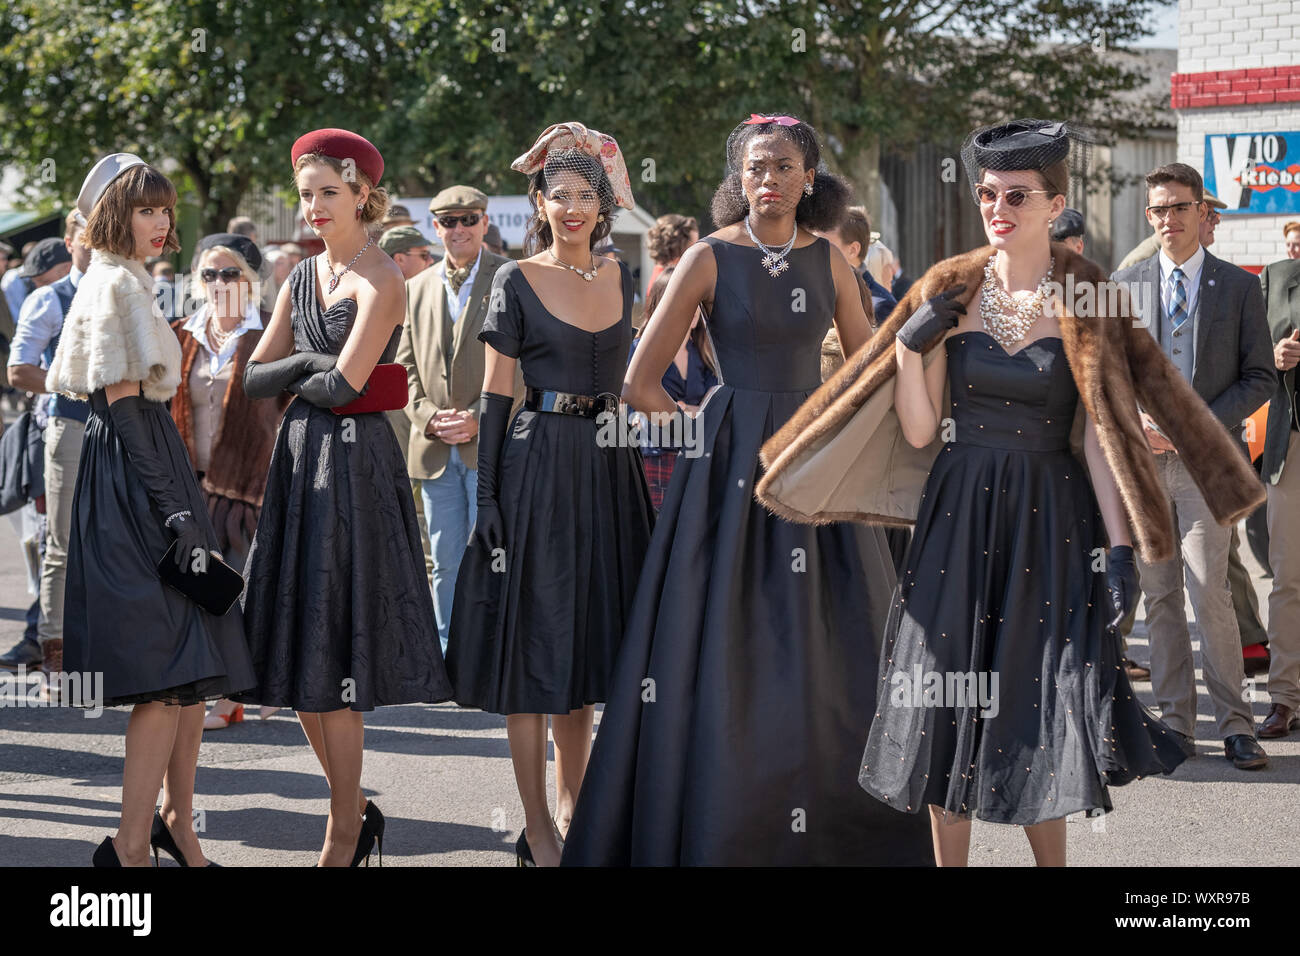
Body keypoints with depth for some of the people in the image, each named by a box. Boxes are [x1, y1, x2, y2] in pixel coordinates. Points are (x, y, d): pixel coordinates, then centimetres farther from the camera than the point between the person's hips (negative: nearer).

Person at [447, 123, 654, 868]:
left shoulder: (620, 277, 10)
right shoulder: (518, 281, -3)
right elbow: (495, 394, -5)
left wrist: (632, 463, 11)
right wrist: (488, 492, -11)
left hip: (607, 469, 5)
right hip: (538, 464, -5)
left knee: (586, 638, 11)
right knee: (533, 641, -2)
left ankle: (572, 809, 21)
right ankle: (538, 829, 2)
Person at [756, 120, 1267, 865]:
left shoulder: (1086, 305, -2)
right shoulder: (949, 293, 3)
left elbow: (1101, 439, -4)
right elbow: (918, 431, 3)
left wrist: (1118, 547, -11)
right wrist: (910, 348, -12)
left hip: (1049, 524, -2)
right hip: (958, 520, 2)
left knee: (1040, 708, -1)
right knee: (949, 709, 3)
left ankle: (1052, 859, 16)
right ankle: (950, 862, 14)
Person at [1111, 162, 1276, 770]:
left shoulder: (1239, 286, 4)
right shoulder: (1124, 285, 10)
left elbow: (1260, 376, 2)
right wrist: (1134, 421, -6)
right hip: (1143, 457, 3)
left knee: (1209, 589, -12)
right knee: (1159, 595, 5)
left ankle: (1235, 724, -3)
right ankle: (1175, 720, 13)